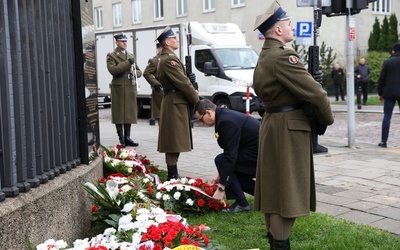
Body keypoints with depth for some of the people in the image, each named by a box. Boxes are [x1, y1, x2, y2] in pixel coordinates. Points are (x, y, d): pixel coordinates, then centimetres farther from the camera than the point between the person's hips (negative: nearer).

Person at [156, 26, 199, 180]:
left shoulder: (166, 58, 18)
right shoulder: (169, 60, -16)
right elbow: (183, 84, -17)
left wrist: (189, 79, 1)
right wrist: (197, 102, -9)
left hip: (176, 104, 11)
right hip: (175, 105, -11)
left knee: (176, 143, 14)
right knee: (174, 143, -6)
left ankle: (173, 175, 21)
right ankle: (172, 177, -2)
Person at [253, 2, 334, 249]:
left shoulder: (265, 56, 15)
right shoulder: (283, 56, -18)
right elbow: (315, 93, -19)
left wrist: (311, 80, 2)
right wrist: (327, 118, -2)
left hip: (273, 125, 10)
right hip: (288, 128, -10)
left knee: (275, 187, 15)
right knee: (286, 188, -4)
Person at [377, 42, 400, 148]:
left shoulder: (387, 62, -1)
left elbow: (381, 79, -2)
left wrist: (380, 93, 6)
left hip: (389, 93, -1)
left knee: (387, 116, 4)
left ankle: (384, 141, 2)